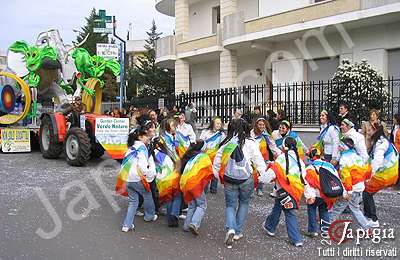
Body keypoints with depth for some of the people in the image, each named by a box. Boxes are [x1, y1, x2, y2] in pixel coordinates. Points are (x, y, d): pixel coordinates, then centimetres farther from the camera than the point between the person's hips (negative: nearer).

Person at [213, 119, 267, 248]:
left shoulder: (225, 144, -2)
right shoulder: (250, 143, -8)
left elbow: (216, 163, 2)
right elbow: (259, 162, -6)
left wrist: (219, 177, 16)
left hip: (229, 180, 1)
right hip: (246, 180, 0)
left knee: (230, 205, 13)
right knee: (244, 203, 19)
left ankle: (230, 229, -9)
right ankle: (238, 232, 20)